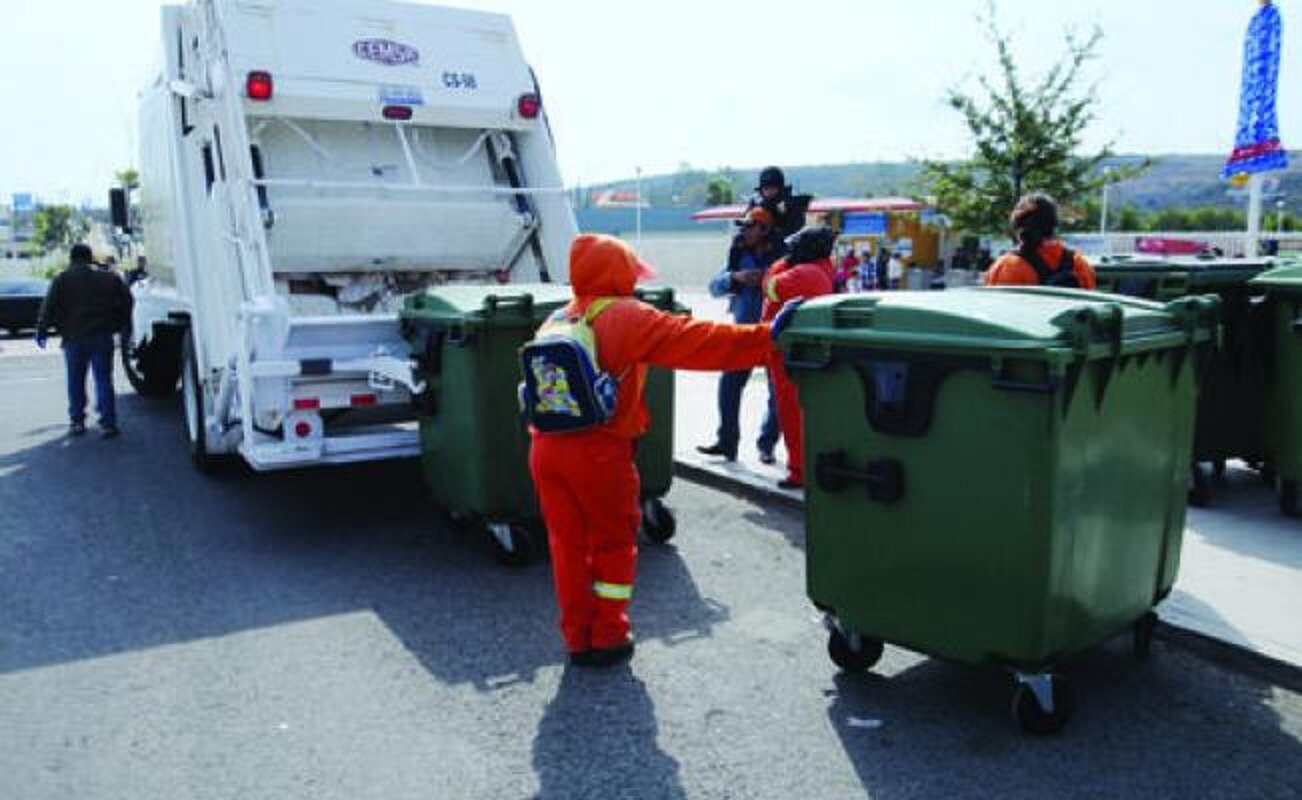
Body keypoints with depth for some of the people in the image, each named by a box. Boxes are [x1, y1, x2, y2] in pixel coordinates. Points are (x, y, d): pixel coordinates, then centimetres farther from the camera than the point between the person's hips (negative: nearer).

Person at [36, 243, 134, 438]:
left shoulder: (61, 280, 0)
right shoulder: (108, 278, 6)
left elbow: (48, 307, -6)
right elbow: (126, 300, 6)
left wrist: (42, 330, 1)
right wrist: (121, 324, 14)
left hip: (74, 338, -1)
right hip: (102, 337, 1)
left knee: (75, 382, 12)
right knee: (103, 380, 2)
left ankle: (77, 421, 16)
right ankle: (107, 423, -4)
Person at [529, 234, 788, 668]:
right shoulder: (625, 316, -6)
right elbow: (694, 340, -12)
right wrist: (765, 338, -12)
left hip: (545, 446, 6)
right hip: (597, 449, -6)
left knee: (567, 543, 15)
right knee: (614, 543, 13)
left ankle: (577, 639, 23)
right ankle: (608, 637, 20)